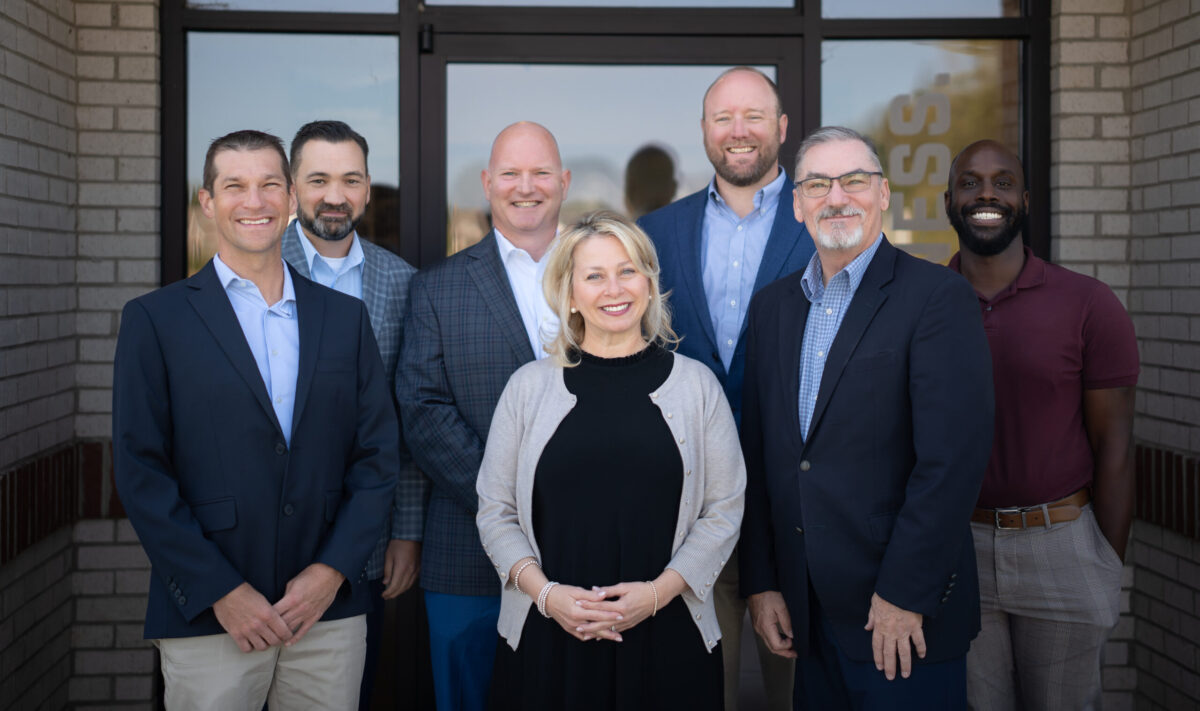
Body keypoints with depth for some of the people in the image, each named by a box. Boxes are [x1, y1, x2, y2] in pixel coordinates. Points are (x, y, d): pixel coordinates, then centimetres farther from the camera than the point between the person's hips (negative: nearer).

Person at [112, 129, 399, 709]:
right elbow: (140, 471, -4)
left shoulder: (345, 317, 9)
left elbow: (378, 453, 6)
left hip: (330, 612, 2)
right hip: (208, 619, -2)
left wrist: (333, 570, -5)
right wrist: (222, 593, -10)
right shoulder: (155, 319, 1)